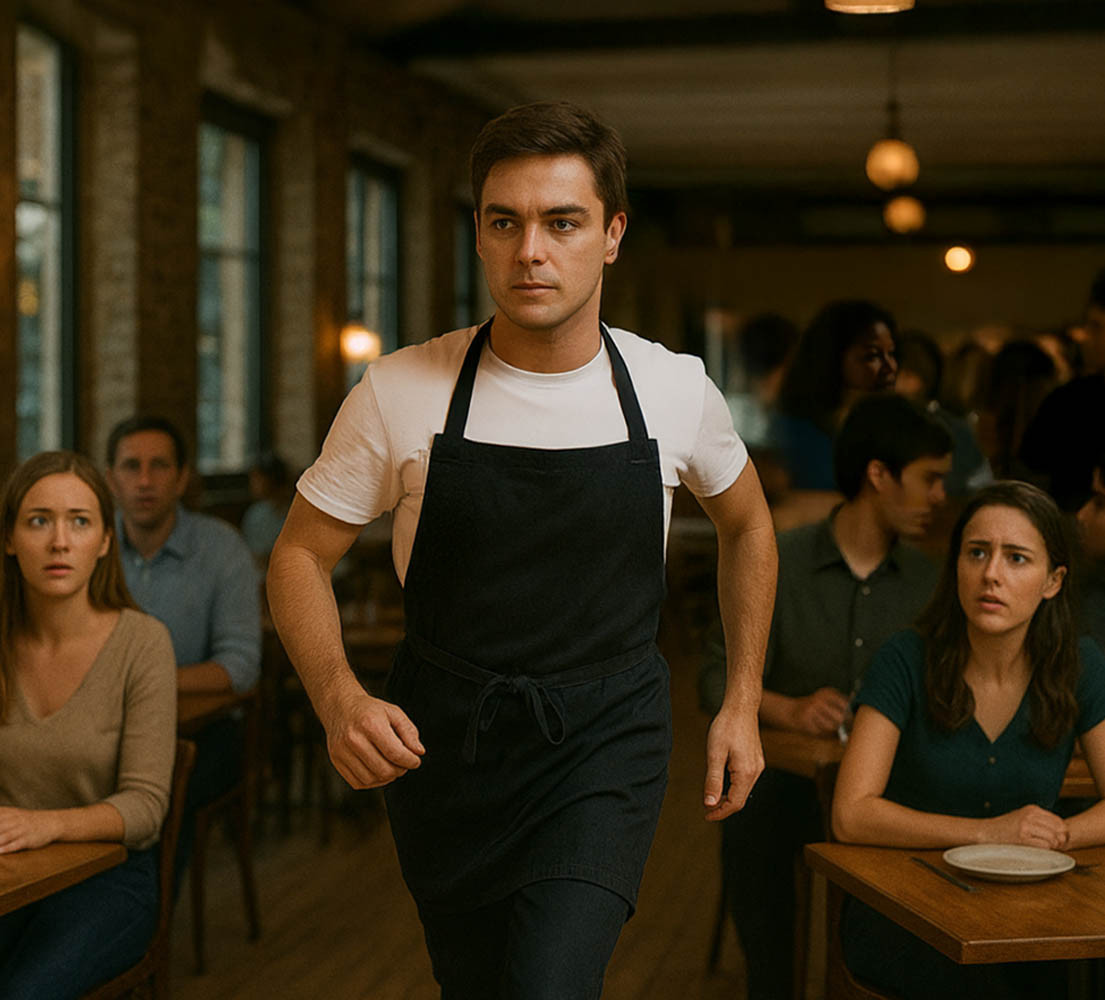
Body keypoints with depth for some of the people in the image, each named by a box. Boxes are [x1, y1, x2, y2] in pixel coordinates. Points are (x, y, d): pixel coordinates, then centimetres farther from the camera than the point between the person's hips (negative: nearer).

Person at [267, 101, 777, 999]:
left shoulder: (675, 390, -6)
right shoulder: (401, 394, -11)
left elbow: (746, 523, 14)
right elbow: (301, 557, -1)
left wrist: (743, 702, 10)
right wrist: (340, 698, -19)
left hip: (608, 734, -1)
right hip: (442, 744, 1)